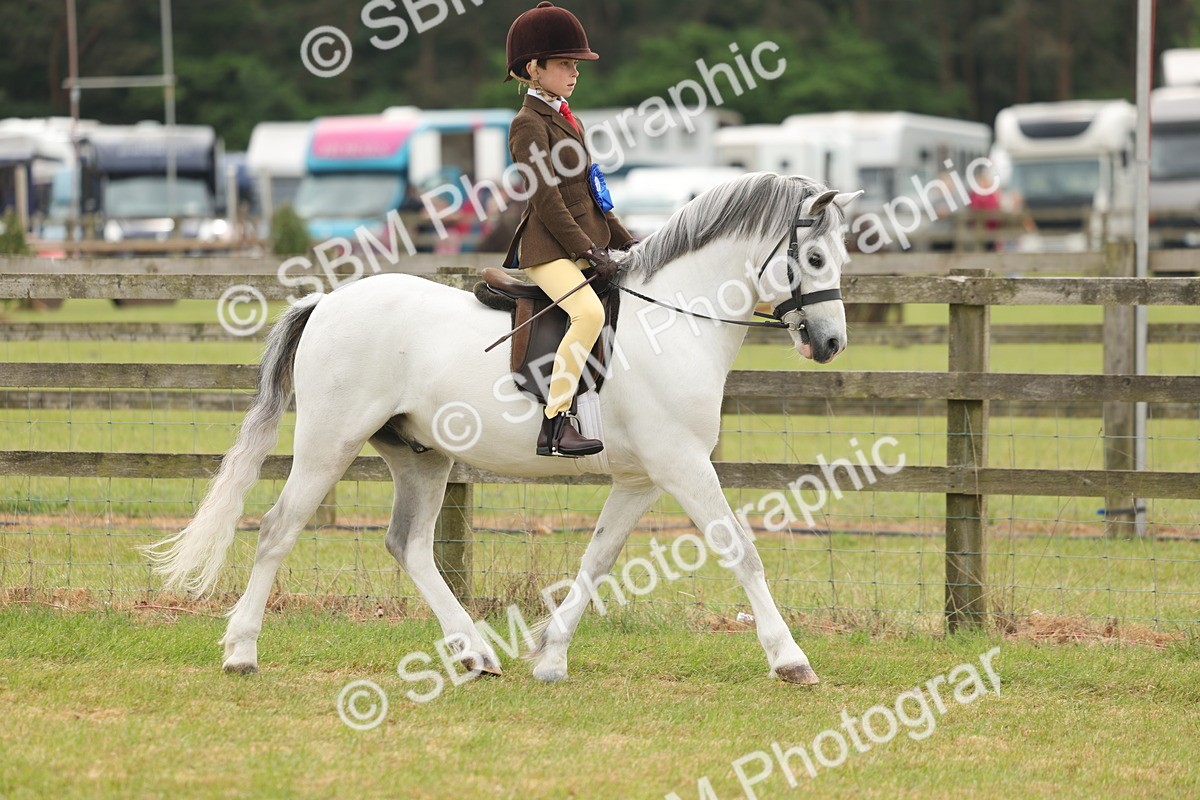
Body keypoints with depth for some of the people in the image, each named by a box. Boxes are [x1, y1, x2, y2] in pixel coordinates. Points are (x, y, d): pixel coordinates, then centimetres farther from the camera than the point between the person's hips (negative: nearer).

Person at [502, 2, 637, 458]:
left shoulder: (567, 121, 19)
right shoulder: (529, 125, -9)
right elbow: (547, 200, -16)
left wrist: (623, 240, 15)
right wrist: (589, 251, -19)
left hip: (583, 244, 10)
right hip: (548, 248, -10)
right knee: (590, 312, -31)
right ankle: (555, 427, -32)